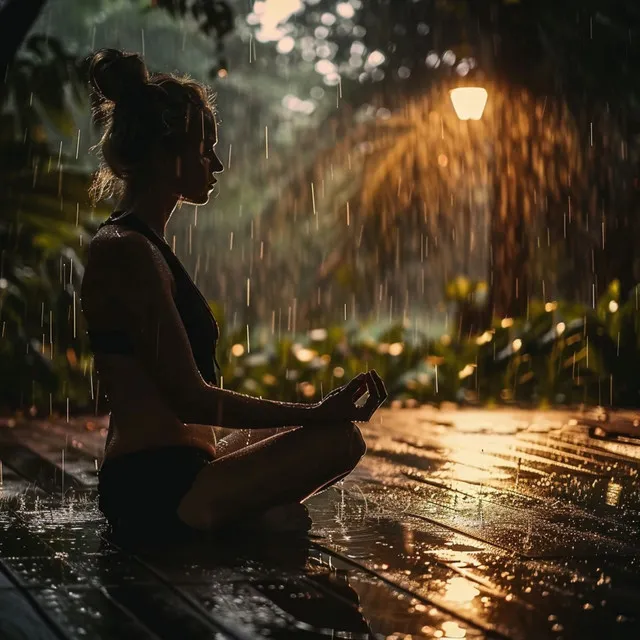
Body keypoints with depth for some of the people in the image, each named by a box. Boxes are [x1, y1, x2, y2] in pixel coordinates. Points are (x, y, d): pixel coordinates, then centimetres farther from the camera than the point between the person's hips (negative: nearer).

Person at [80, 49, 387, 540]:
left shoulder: (136, 245, 16)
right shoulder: (127, 251, -16)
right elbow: (190, 399, -21)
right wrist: (315, 413, -18)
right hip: (156, 488, -11)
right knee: (338, 438, -18)